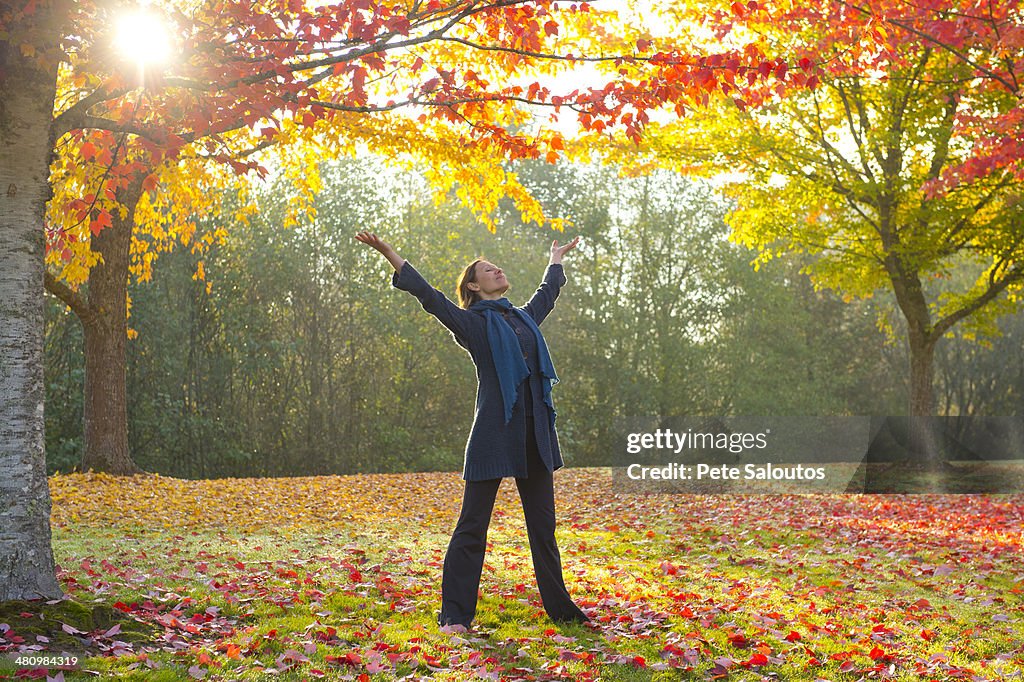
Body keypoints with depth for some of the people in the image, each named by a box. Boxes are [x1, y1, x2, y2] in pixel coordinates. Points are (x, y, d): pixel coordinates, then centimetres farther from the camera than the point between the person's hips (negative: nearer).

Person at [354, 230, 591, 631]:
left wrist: (557, 257, 55)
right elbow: (429, 296, -9)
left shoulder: (525, 318, 19)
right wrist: (390, 254, -17)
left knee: (543, 525, 13)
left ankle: (560, 608, 23)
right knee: (472, 526, -2)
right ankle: (455, 615, 4)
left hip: (535, 437, 6)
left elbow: (548, 292, 38)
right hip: (493, 433, -6)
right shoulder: (473, 322, 2)